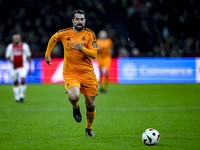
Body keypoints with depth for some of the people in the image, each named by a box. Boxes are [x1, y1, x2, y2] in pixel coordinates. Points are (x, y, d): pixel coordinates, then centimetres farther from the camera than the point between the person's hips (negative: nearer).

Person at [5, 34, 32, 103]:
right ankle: (16, 97, 19)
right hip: (14, 67, 2)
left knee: (23, 80, -19)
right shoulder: (10, 47, 1)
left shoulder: (25, 46, -1)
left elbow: (29, 57, 6)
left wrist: (30, 67, 4)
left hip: (22, 67, -2)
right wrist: (10, 60, -16)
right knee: (15, 82, 7)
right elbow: (7, 56, 7)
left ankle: (22, 95, -6)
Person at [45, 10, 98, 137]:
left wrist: (82, 48, -26)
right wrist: (47, 54, 28)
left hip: (87, 73, 1)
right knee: (74, 96, -28)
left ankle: (89, 128, 31)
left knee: (90, 104, 3)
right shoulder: (65, 33, 1)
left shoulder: (89, 34, -2)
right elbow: (53, 38, 23)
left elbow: (94, 55, -9)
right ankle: (75, 107, 10)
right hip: (70, 73, -1)